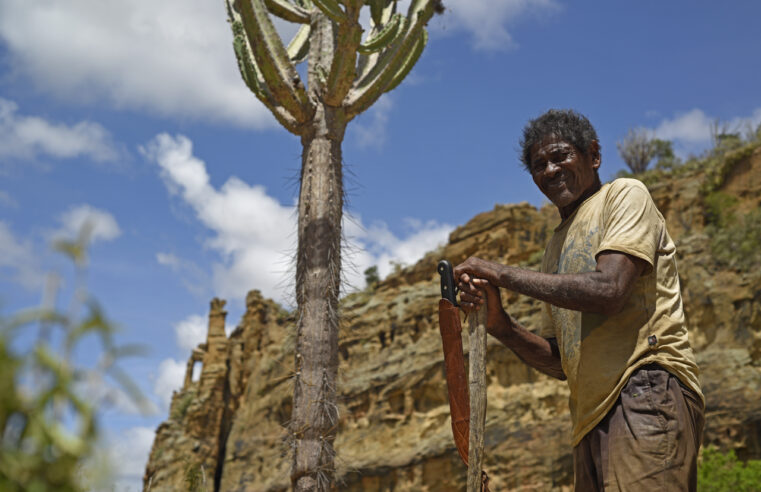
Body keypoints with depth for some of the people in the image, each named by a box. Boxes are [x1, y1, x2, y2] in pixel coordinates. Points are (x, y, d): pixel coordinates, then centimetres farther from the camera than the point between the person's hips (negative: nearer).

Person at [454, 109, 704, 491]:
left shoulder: (624, 195, 6)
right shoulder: (557, 250, 25)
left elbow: (607, 291, -14)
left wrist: (503, 274, -8)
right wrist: (502, 327, 6)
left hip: (646, 389, -7)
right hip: (592, 417, 7)